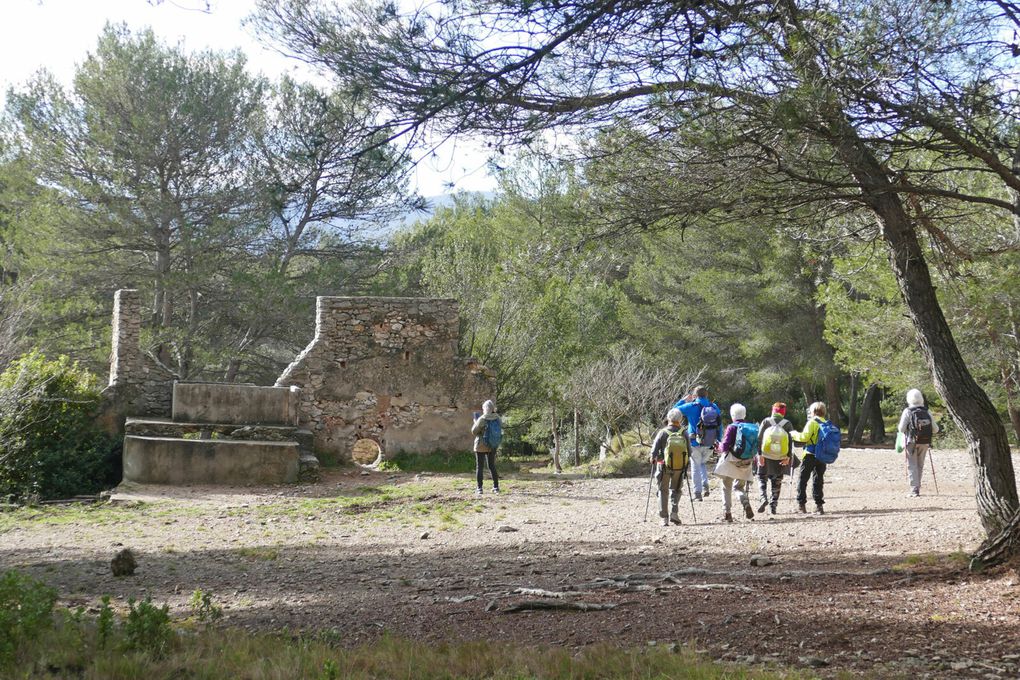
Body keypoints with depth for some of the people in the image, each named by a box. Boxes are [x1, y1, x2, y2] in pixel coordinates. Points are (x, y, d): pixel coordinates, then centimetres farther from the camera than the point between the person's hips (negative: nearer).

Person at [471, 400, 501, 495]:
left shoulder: (482, 419, -18)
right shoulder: (497, 419, -5)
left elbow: (474, 432, -10)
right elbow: (500, 431, 7)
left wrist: (476, 421, 4)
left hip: (481, 446, -4)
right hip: (492, 447, 4)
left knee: (479, 467, 5)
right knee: (492, 466, 16)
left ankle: (479, 488, 3)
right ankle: (496, 487, 15)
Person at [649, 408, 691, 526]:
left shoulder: (662, 433, -9)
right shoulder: (684, 434, -6)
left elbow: (654, 451, -9)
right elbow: (689, 453, -2)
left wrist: (653, 459, 11)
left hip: (664, 467, -1)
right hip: (680, 467, 1)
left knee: (663, 491, 11)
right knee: (676, 490, 19)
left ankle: (664, 518, 4)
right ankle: (674, 513, 0)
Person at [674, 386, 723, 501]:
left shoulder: (691, 406, -11)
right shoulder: (715, 407, 1)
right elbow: (720, 426, 5)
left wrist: (684, 400, 11)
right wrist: (718, 441, 14)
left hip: (695, 443, -3)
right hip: (709, 444, 3)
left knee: (696, 467, 9)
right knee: (703, 464, 24)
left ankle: (697, 493, 7)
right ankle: (705, 485, 6)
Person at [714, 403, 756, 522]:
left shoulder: (732, 427, -13)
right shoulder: (752, 428, 1)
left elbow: (724, 446, -15)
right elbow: (756, 447, 5)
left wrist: (720, 446, 7)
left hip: (731, 462, -4)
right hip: (746, 463, 4)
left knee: (726, 488, 9)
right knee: (739, 487, 17)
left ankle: (727, 513, 3)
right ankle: (746, 504, -10)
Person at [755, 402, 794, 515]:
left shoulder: (766, 422, -2)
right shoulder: (788, 424, 1)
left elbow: (759, 439, -7)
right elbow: (791, 441, -3)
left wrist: (760, 454, -6)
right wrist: (788, 457, -3)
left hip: (766, 455, -1)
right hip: (781, 458, 1)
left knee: (762, 477, 12)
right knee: (777, 481, 14)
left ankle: (763, 498, -11)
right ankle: (773, 504, 9)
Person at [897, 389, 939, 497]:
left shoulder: (907, 412, -8)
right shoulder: (927, 412, 3)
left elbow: (901, 429, -11)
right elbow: (935, 429, 4)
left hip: (911, 442, -4)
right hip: (925, 443, 4)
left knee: (912, 466, 0)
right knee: (920, 466, 16)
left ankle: (914, 489, -10)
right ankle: (916, 487, 22)